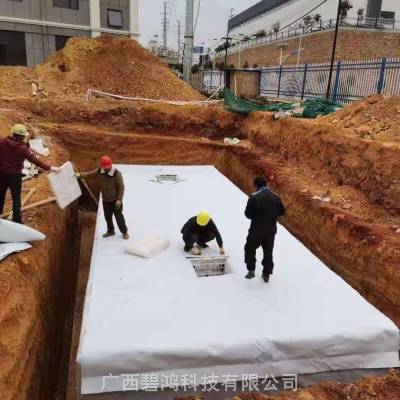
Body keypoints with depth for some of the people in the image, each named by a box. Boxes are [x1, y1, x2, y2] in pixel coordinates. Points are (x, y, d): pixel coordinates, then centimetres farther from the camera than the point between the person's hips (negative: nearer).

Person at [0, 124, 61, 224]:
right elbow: (35, 161, -19)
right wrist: (50, 168, -17)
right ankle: (16, 219, 11)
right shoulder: (23, 148, -19)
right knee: (16, 197, 8)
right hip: (15, 175, -4)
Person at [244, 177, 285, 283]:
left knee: (249, 248, 16)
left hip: (257, 229, -4)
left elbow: (248, 213, -12)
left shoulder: (254, 197, -12)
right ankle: (266, 274, 22)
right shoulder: (275, 197, 2)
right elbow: (282, 211, 9)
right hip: (271, 229, 4)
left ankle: (251, 270, 10)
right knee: (268, 252, 16)